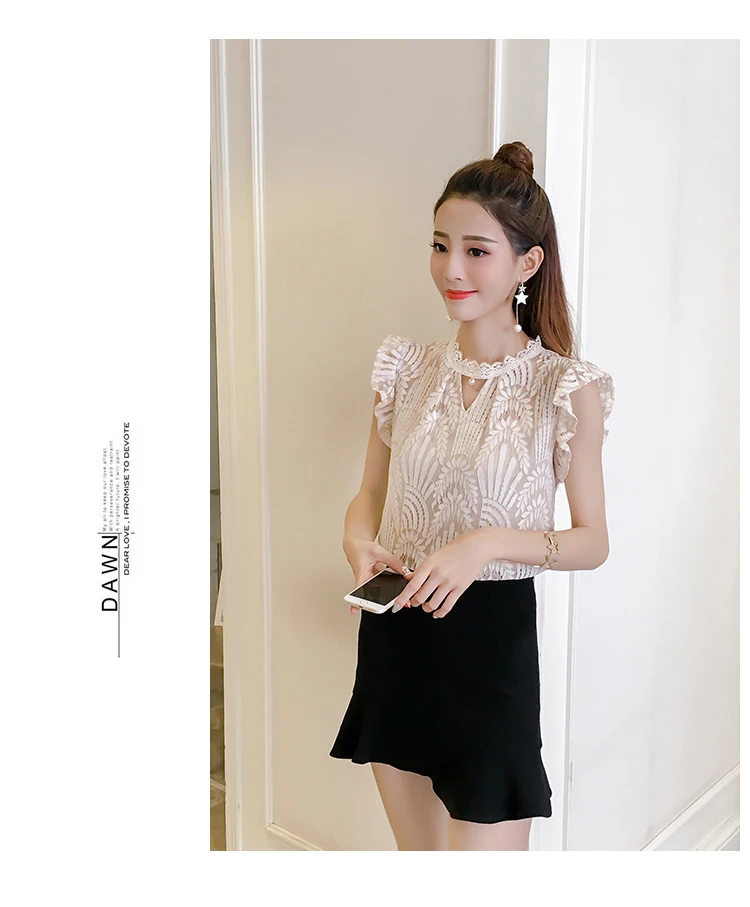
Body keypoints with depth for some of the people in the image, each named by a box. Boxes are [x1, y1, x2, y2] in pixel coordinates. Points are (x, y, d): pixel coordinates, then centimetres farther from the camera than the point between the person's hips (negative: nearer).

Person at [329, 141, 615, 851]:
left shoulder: (567, 387, -11)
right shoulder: (407, 368, 2)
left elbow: (593, 541, -6)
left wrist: (489, 541, -22)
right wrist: (360, 542, -11)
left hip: (493, 638, -4)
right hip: (395, 631, 5)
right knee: (414, 851, 22)